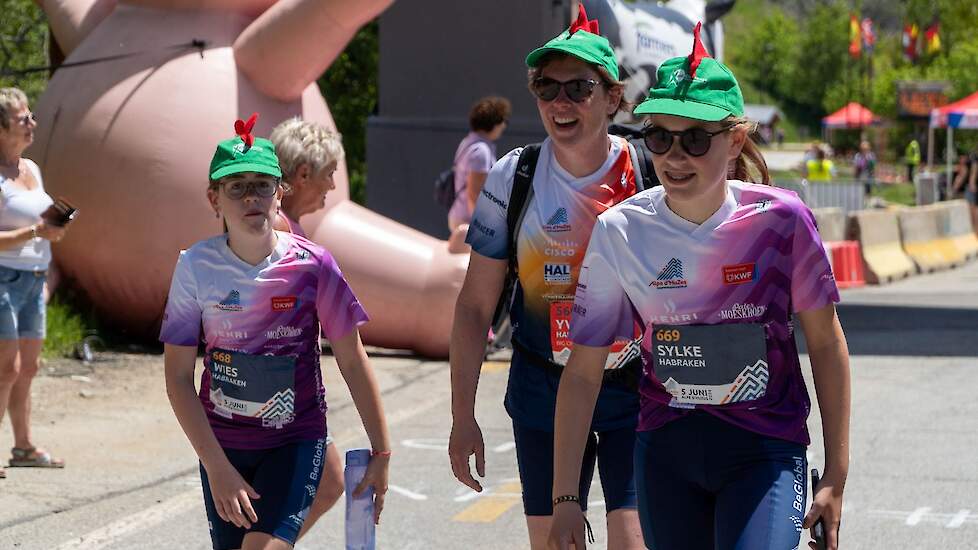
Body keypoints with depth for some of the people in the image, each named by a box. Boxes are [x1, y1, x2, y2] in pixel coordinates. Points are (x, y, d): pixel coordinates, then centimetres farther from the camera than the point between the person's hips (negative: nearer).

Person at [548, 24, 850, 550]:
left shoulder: (780, 219, -10)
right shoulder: (619, 232, -7)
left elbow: (825, 342, 1)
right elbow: (583, 372, -1)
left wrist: (835, 476, 1)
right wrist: (564, 498, -2)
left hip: (765, 449, -2)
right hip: (666, 448, 2)